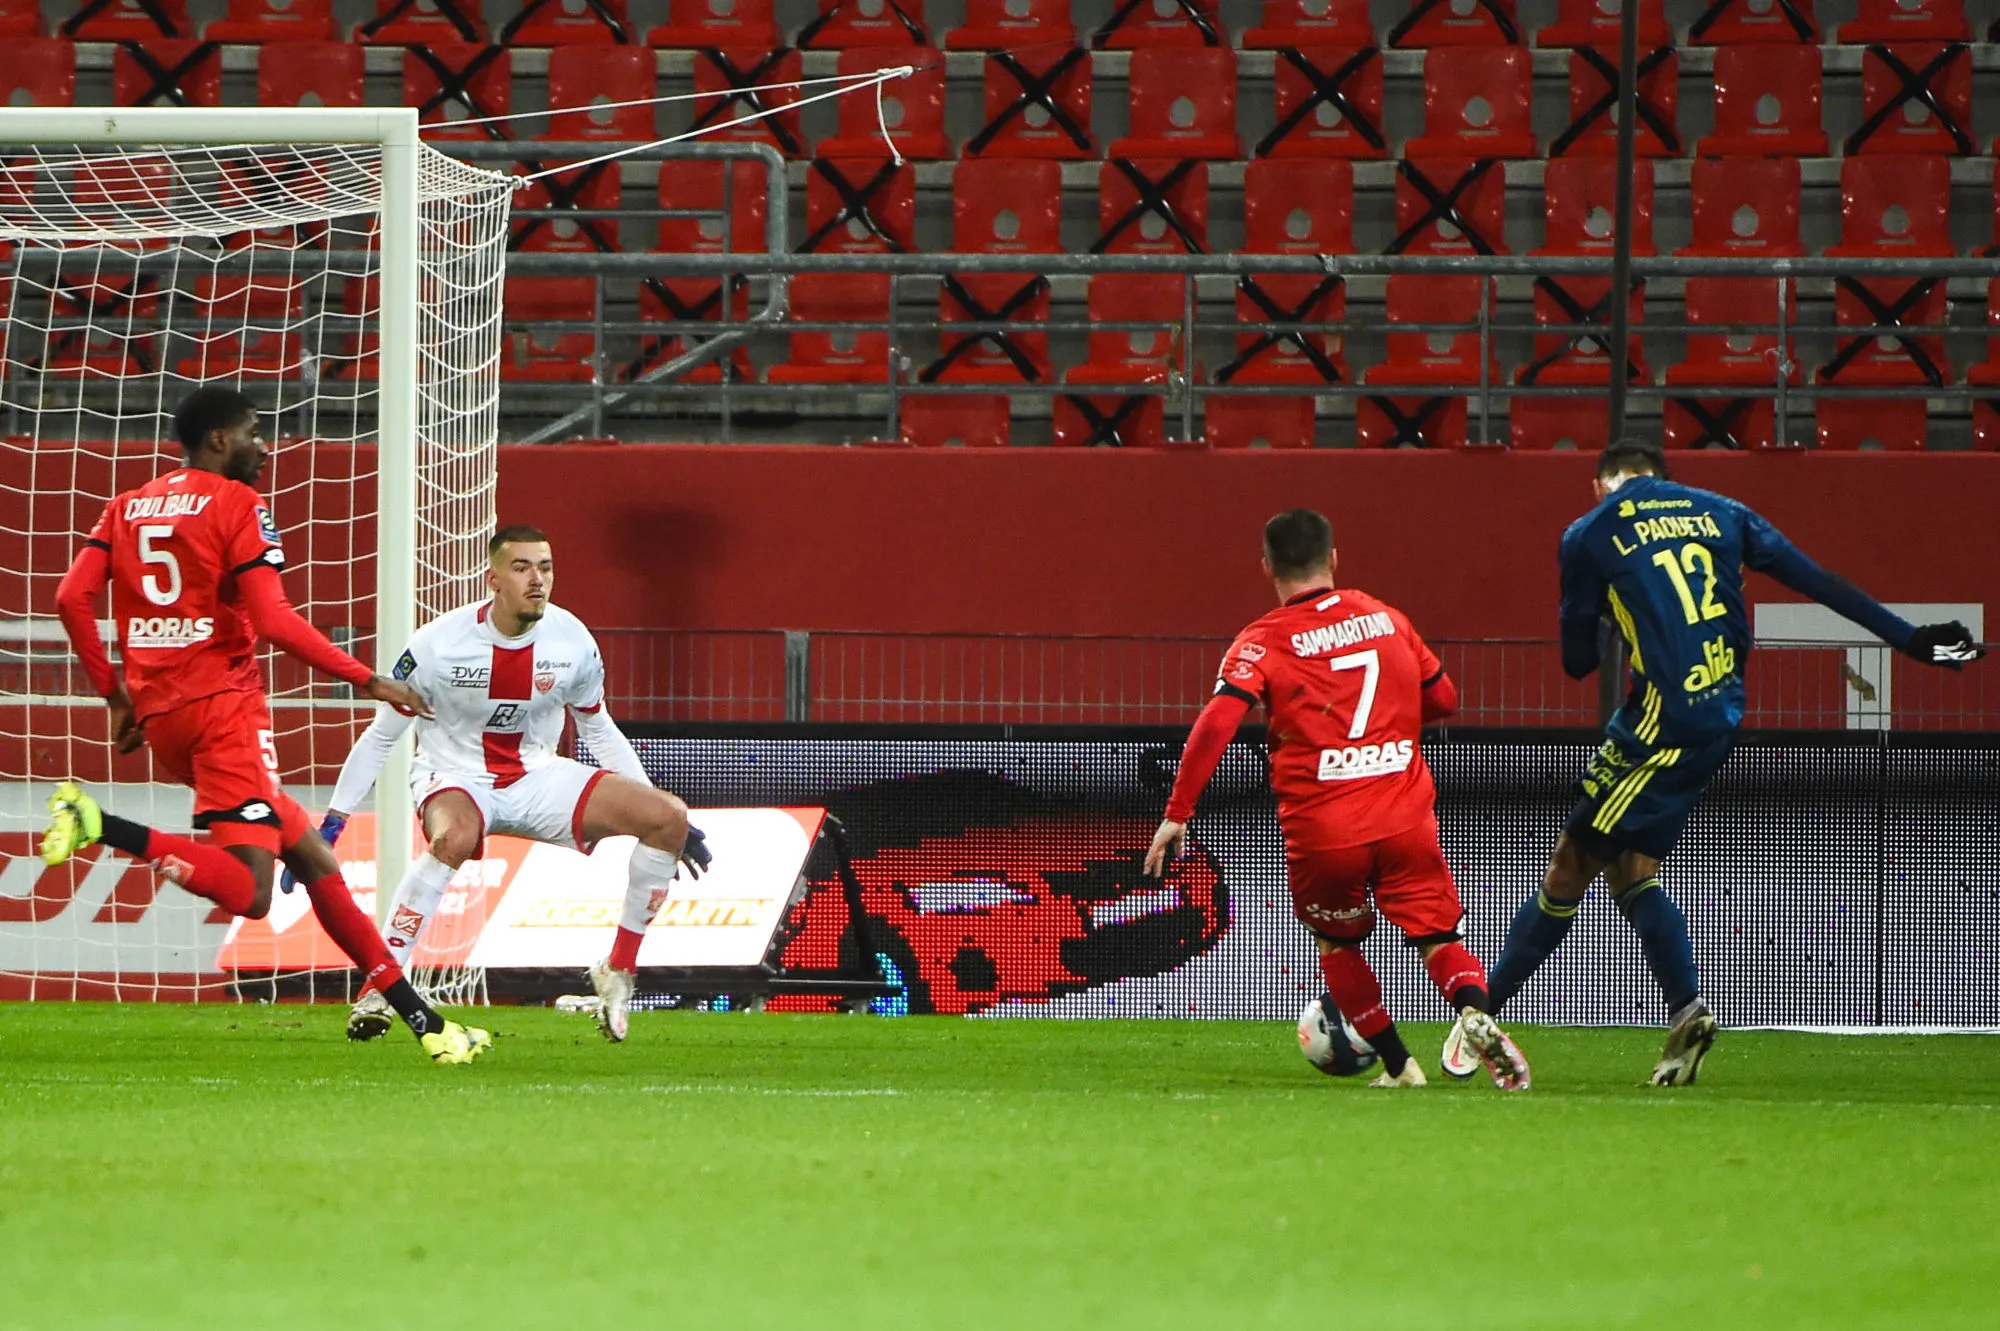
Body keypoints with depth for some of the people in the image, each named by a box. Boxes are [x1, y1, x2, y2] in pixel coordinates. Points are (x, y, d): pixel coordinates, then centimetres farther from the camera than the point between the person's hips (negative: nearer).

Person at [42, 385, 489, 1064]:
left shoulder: (128, 506, 16)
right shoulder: (237, 505, -4)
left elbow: (72, 598, 7)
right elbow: (273, 620, -14)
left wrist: (116, 694, 16)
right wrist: (368, 682, -8)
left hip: (159, 713, 8)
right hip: (224, 703, -8)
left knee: (310, 856, 13)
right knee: (248, 893, -15)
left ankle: (418, 1017, 11)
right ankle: (98, 826, -28)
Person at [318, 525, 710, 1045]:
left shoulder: (572, 641, -8)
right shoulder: (438, 645, -18)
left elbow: (599, 732, 10)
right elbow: (380, 737, -6)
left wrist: (666, 824, 9)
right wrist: (331, 826, -8)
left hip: (537, 778, 4)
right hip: (455, 779, -4)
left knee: (669, 818, -13)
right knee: (454, 838, -42)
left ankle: (618, 973, 1)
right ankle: (376, 987, -34)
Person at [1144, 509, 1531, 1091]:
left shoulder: (1262, 643, -1)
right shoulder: (1385, 618, 10)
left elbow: (1217, 722, -15)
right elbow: (1443, 699, 20)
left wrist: (1176, 814, -12)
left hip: (1321, 830, -1)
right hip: (1405, 819, 1)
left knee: (1338, 943, 23)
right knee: (1438, 938, 4)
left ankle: (1398, 1065, 19)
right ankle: (1475, 1011, -27)